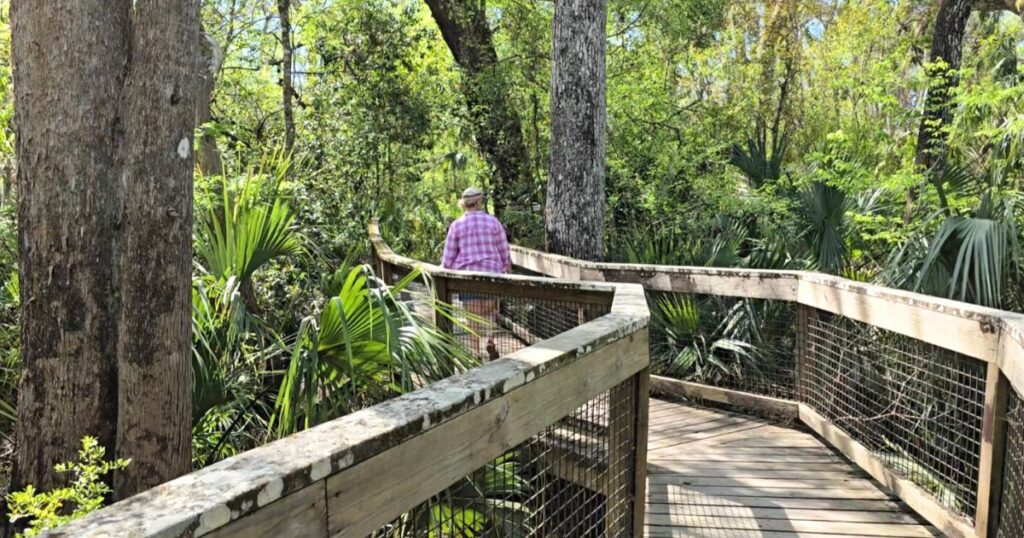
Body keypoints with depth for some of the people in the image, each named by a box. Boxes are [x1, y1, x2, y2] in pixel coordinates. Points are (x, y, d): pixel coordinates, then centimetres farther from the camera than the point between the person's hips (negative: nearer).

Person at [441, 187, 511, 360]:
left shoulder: (457, 225, -3)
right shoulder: (493, 222, -1)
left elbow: (448, 257, 0)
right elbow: (504, 252, 3)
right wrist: (506, 268, 17)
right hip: (492, 273, 1)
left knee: (473, 317, 7)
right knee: (490, 311, 17)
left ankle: (476, 353, 8)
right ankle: (490, 340, -3)